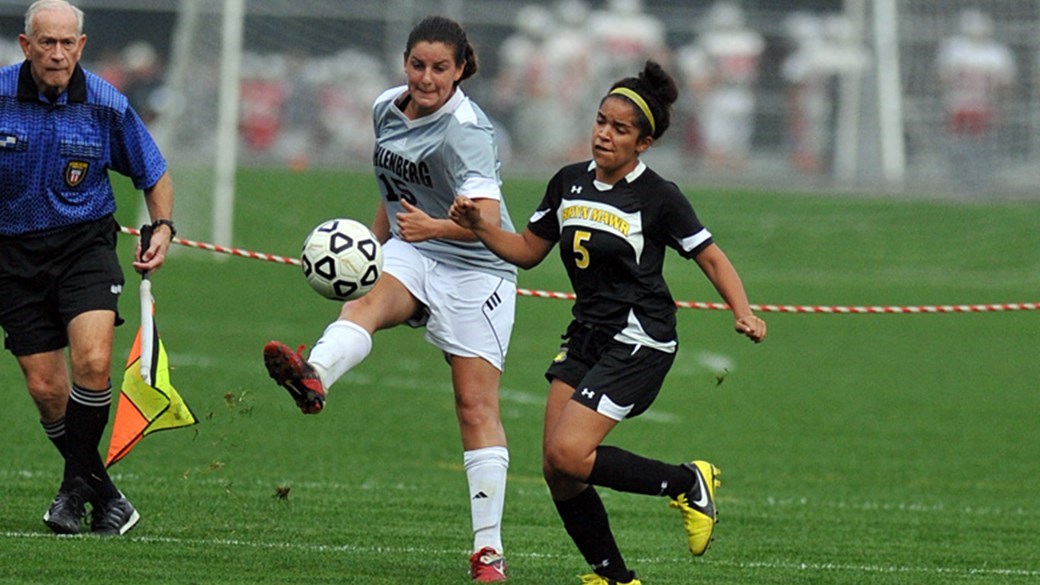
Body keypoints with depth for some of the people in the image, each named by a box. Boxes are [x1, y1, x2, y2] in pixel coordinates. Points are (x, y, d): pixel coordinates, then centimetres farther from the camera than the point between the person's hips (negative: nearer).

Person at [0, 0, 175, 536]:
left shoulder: (106, 105, -6)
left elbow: (153, 175, 9)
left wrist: (162, 227, -6)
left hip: (84, 244, -1)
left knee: (91, 364, -22)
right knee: (46, 388, -2)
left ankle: (76, 484, -6)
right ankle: (105, 498, 14)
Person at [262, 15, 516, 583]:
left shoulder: (466, 129, -20)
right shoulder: (387, 109, 2)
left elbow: (487, 217, -34)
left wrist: (434, 226, -52)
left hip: (476, 270, -5)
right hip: (410, 257, 5)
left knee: (476, 405, -7)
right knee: (364, 299, -30)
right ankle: (313, 376, -62)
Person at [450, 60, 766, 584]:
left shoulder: (659, 198, -10)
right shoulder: (569, 183, 7)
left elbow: (712, 259, -4)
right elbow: (527, 250, 15)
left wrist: (744, 314, -19)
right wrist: (478, 225, -1)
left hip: (639, 341, -7)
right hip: (586, 335, 7)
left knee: (568, 454, -19)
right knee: (556, 469, -1)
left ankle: (688, 483, -1)